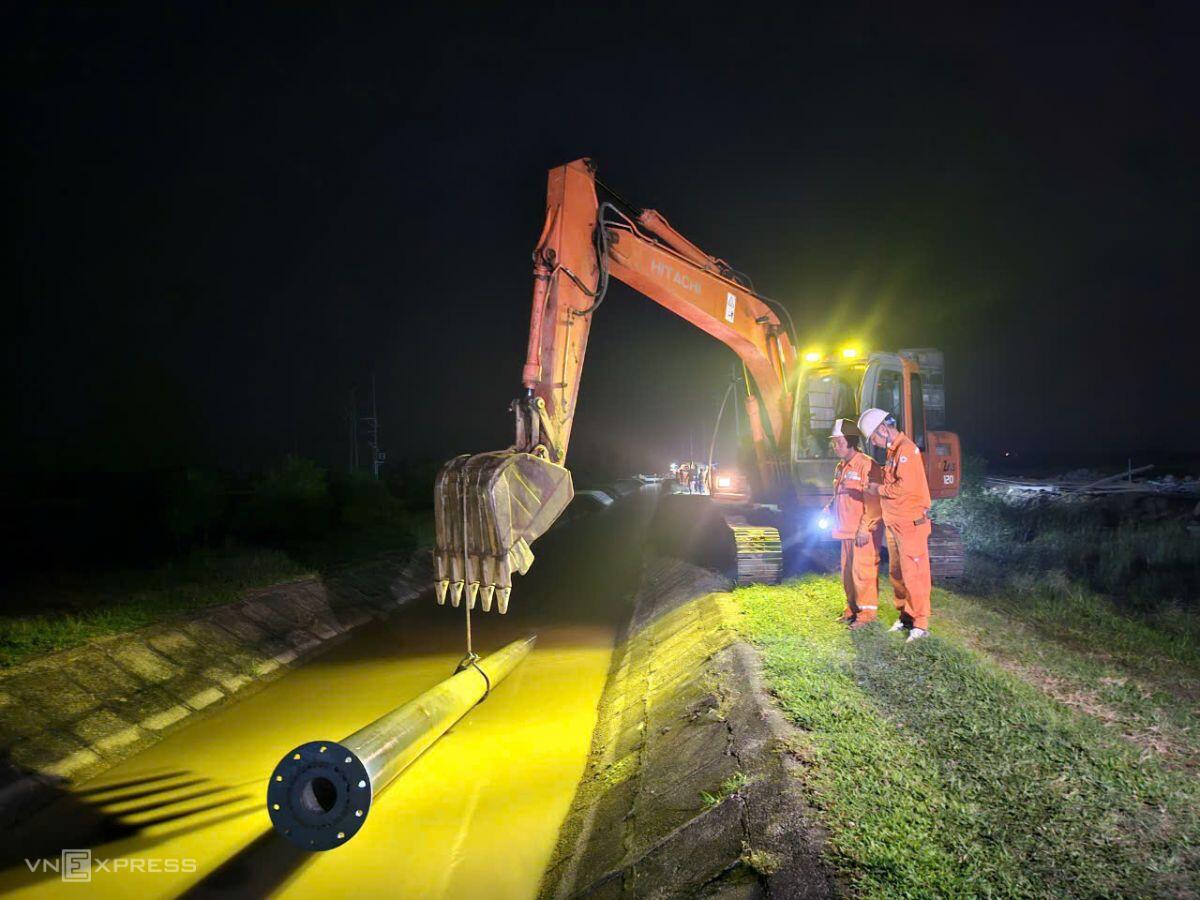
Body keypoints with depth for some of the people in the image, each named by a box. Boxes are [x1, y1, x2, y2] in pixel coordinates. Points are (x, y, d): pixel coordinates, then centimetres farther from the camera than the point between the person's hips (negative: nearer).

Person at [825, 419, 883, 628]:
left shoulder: (867, 465, -14)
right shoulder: (840, 468, 15)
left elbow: (873, 502, -18)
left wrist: (865, 528, -21)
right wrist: (828, 512, 10)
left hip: (863, 533, -9)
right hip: (846, 531, 9)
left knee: (863, 571, -5)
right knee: (847, 571, 14)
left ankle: (867, 612, 4)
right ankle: (852, 608, 26)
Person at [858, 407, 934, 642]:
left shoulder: (906, 449, -16)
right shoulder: (893, 450, 15)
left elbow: (904, 486, -24)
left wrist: (879, 489, -13)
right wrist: (879, 489, 5)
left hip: (910, 523, -10)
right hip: (895, 523, 10)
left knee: (914, 574, -5)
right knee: (896, 574, 15)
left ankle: (920, 624, 1)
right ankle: (905, 616, 26)